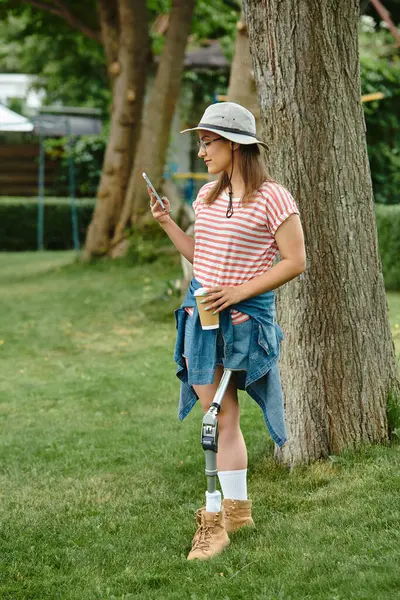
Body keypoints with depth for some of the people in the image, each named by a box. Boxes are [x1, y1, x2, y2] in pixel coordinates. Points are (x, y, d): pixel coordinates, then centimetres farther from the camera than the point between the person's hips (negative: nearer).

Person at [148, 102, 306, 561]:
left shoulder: (272, 198, -11)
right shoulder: (207, 196, 11)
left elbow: (295, 261, -11)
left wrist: (237, 293, -16)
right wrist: (167, 224, 5)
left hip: (244, 316, -7)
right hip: (201, 313, 7)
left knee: (220, 418, -6)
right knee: (221, 418, 10)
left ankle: (215, 515, 2)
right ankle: (237, 506, 22)